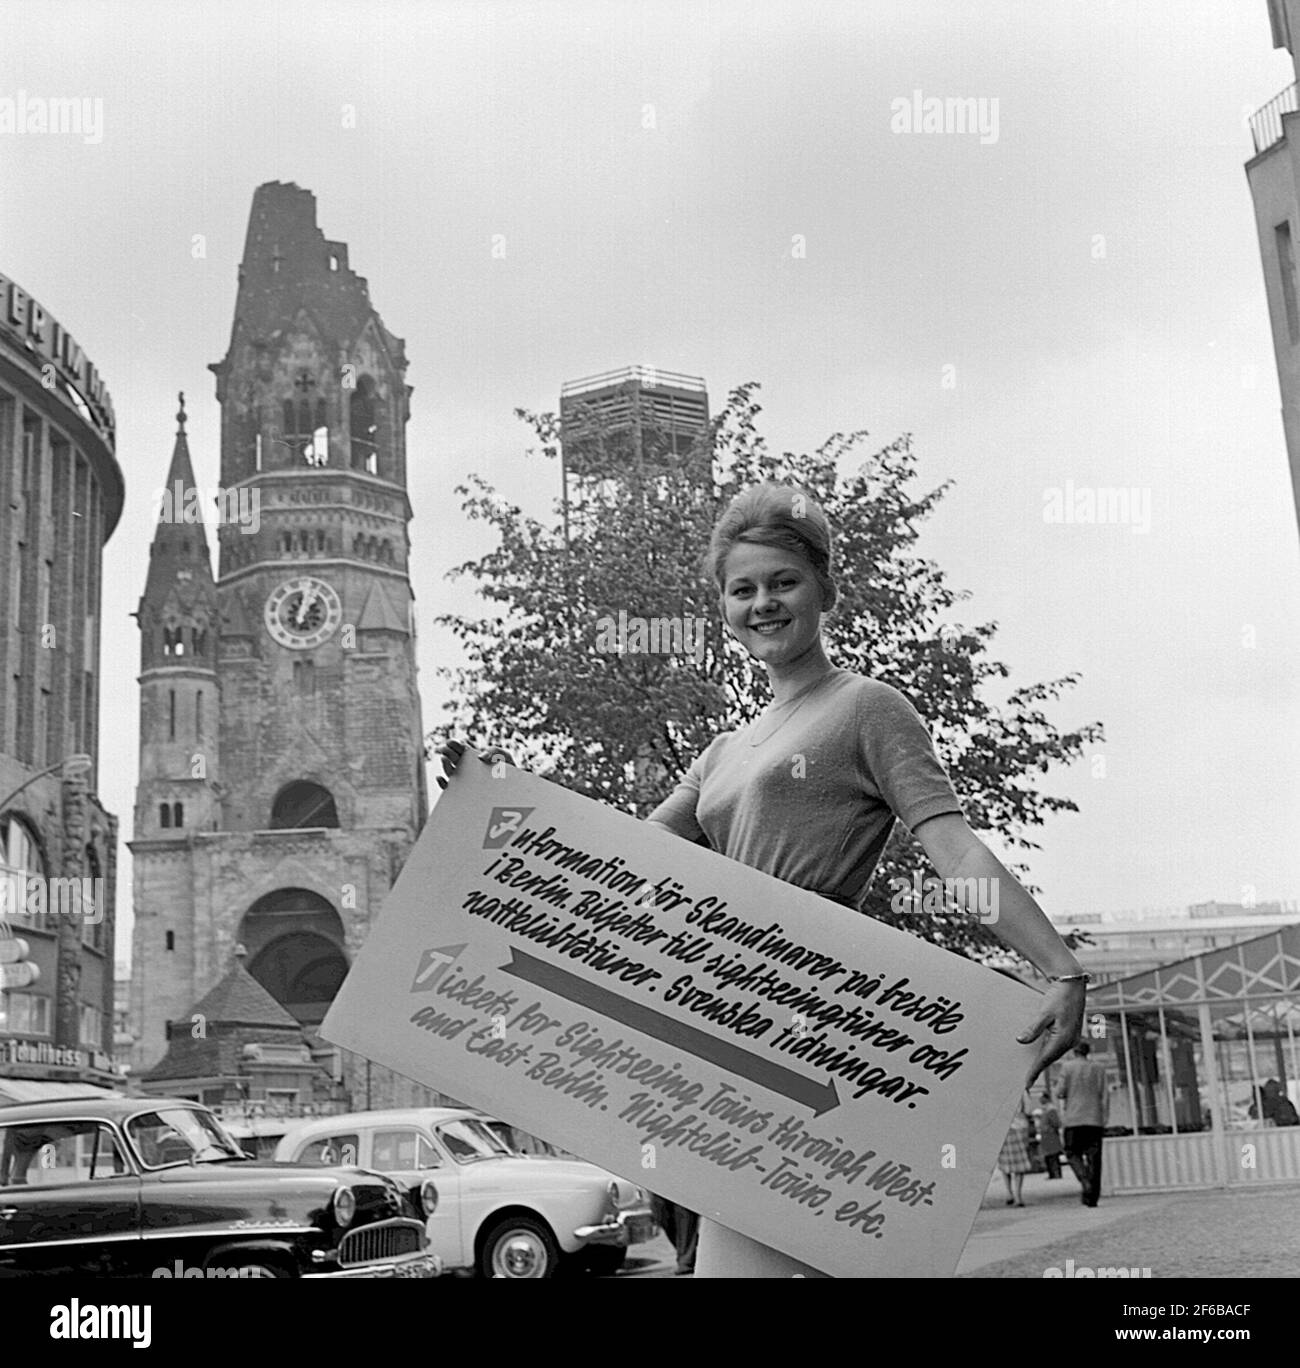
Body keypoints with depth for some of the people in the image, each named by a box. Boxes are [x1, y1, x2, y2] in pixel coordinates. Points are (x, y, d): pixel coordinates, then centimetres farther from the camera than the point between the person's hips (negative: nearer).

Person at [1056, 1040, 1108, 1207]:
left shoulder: (1068, 1068, -2)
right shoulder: (1098, 1068, 6)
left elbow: (1059, 1093, -4)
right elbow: (1105, 1095, 3)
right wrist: (1105, 1119, 4)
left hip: (1074, 1119, -2)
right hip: (1095, 1119, 2)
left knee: (1073, 1153, 8)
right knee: (1093, 1157, 4)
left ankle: (1085, 1181, -17)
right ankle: (1092, 1196, 1)